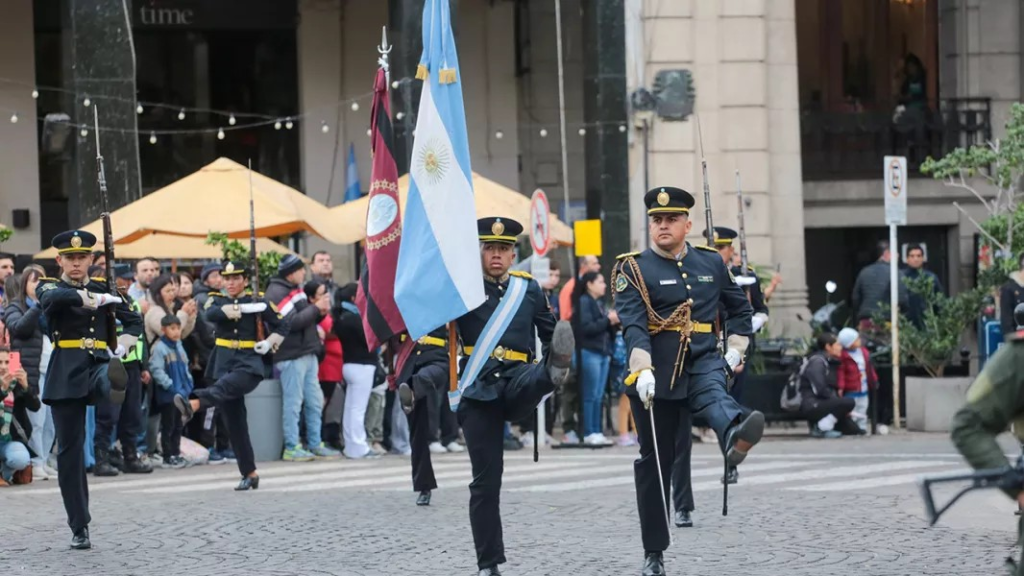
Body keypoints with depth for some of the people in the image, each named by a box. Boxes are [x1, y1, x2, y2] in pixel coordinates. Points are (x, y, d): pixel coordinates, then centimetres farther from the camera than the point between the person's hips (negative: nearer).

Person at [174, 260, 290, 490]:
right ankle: (249, 474, 6)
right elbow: (210, 315, -15)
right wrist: (243, 308, -20)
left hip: (250, 362, -3)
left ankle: (193, 404, -63)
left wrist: (269, 343, -6)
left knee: (225, 386, -35)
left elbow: (284, 324, 11)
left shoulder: (257, 301, 4)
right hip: (224, 362, 3)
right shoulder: (216, 300, 8)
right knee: (235, 421, 1)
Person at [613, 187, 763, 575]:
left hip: (702, 361, 1)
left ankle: (735, 439, -71)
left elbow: (740, 308, 22)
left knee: (714, 394, -35)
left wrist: (735, 350, 9)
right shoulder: (634, 269, -2)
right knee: (655, 461, 4)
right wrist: (643, 371, -29)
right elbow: (632, 325, -16)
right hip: (657, 372, -1)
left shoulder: (711, 263, 9)